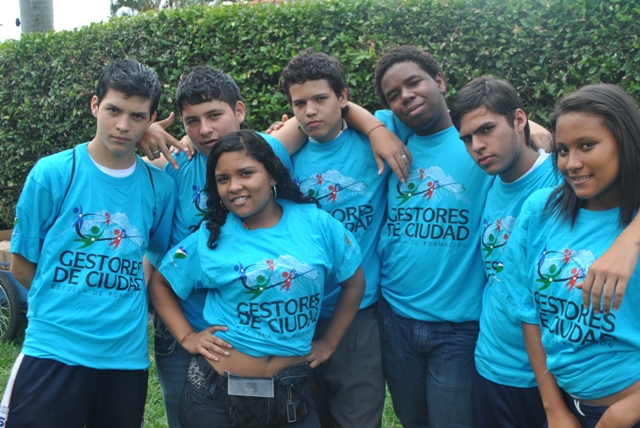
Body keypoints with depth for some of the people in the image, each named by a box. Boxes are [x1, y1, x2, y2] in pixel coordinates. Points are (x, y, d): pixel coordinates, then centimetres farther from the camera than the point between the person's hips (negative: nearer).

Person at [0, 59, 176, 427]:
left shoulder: (160, 186, 1)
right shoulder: (52, 174, -5)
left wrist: (127, 307, 2)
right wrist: (65, 307, 4)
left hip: (128, 358, 3)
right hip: (52, 354, -2)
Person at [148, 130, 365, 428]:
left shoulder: (316, 224, -5)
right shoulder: (209, 239, -5)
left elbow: (354, 282, 6)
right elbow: (159, 284, 6)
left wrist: (329, 342, 6)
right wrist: (187, 338, -3)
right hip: (216, 390, 0)